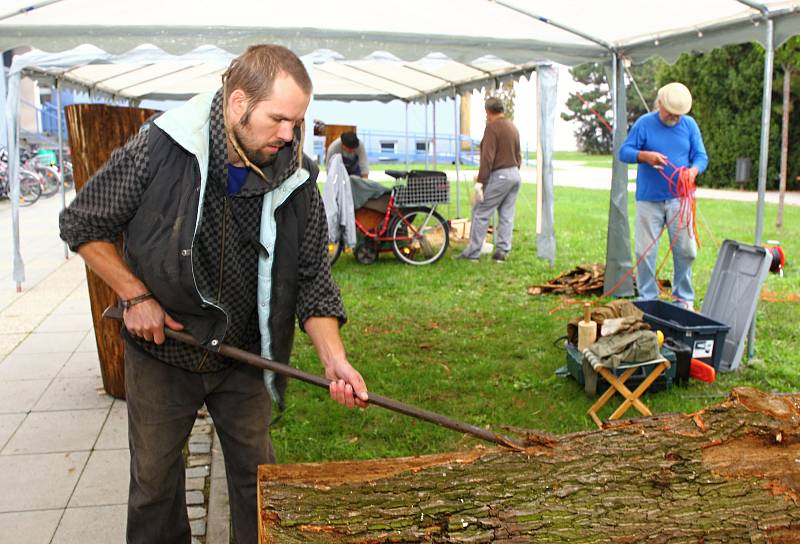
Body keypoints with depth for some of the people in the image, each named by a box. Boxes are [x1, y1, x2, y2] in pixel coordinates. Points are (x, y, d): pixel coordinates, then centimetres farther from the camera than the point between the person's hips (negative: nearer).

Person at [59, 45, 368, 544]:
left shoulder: (296, 181, -12)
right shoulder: (159, 149, -19)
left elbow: (312, 282, -7)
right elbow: (82, 226, -8)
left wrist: (335, 359, -19)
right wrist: (136, 296, -14)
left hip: (243, 357, 2)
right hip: (160, 352, -1)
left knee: (257, 474, 14)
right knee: (154, 478, 14)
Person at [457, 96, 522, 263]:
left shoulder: (492, 127, -11)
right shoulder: (513, 127, 15)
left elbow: (487, 157, -18)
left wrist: (480, 181, -18)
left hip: (499, 176, -8)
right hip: (515, 175, 8)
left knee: (480, 213, -3)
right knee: (507, 215, 8)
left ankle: (472, 252, -3)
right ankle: (502, 251, 7)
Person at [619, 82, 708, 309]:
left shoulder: (689, 124, 6)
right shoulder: (644, 123, -1)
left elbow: (701, 156, 5)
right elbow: (624, 152, -4)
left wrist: (693, 171, -18)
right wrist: (645, 156, -24)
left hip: (679, 199, 2)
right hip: (649, 200, -2)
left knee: (685, 250, 3)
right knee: (645, 251, 1)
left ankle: (684, 299, 18)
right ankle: (647, 299, 14)